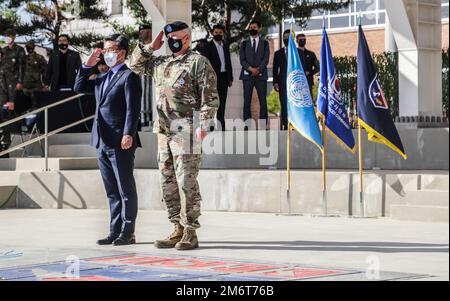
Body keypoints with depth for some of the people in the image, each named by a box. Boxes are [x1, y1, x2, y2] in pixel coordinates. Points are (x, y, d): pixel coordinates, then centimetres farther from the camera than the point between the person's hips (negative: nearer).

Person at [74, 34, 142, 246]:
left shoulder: (129, 77, -6)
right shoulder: (103, 79, 19)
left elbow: (133, 109, -14)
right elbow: (79, 88, 26)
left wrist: (128, 134, -23)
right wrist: (88, 66, 14)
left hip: (120, 143, -8)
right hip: (102, 142, 8)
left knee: (126, 189, -1)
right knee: (112, 191, 12)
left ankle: (127, 233, 3)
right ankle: (115, 232, 16)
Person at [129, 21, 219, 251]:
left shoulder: (198, 62, -4)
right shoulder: (160, 63, 17)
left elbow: (210, 97, -9)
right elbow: (135, 65, 28)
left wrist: (203, 125, -17)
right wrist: (151, 47, 15)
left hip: (186, 132, -8)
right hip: (164, 131, 8)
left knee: (186, 182, -8)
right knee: (168, 184, 9)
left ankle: (190, 233, -4)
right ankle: (178, 229, 16)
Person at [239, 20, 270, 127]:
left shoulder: (265, 43, 11)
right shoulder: (244, 44, 13)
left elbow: (266, 59, 0)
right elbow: (242, 60, 3)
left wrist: (258, 69, -16)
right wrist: (250, 69, -14)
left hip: (261, 75, 0)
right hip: (247, 75, 1)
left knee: (263, 101, -4)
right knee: (247, 101, -4)